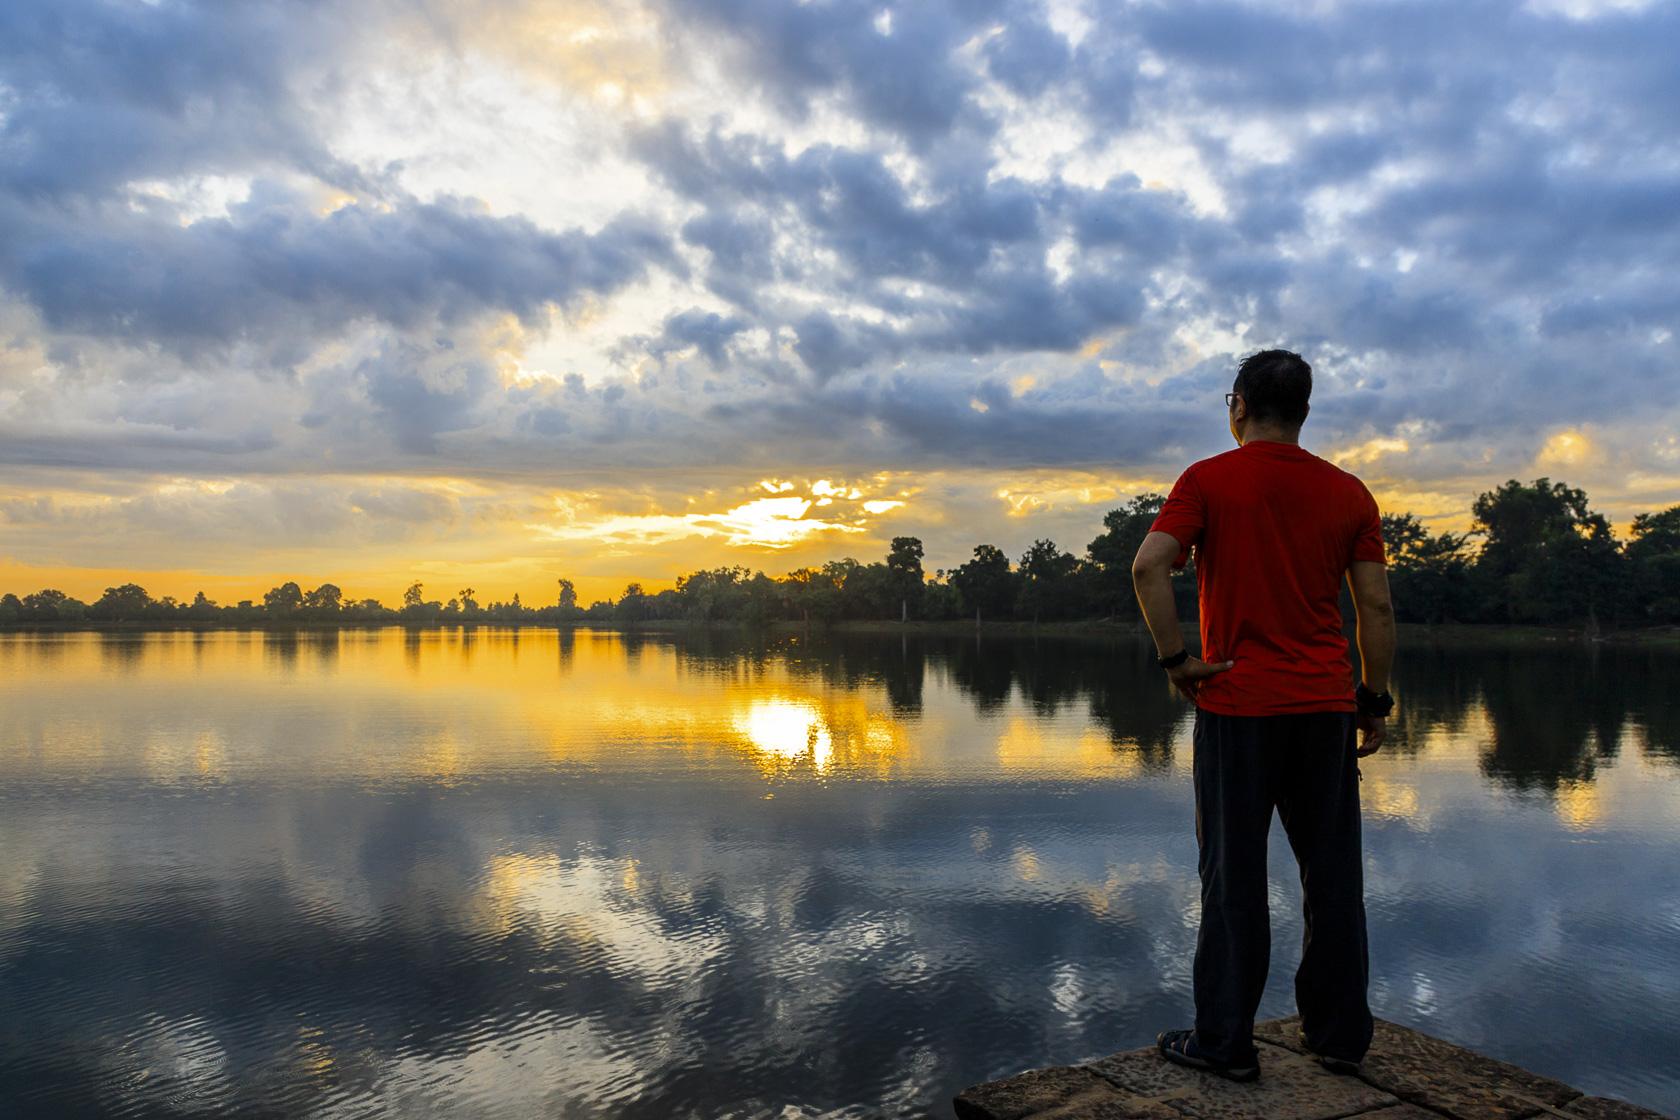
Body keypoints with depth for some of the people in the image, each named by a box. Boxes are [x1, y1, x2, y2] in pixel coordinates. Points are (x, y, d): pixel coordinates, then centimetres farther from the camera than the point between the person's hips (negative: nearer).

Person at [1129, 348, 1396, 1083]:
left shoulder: (1208, 481, -4)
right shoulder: (1348, 492, 6)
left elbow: (1149, 566, -18)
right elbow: (1376, 607, 4)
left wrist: (1175, 659, -10)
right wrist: (1374, 701, 11)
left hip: (1237, 704, -3)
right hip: (1326, 706, 4)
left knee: (1233, 876, 4)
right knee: (1333, 874, 13)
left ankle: (1225, 1042, 12)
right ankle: (1340, 1034, 23)